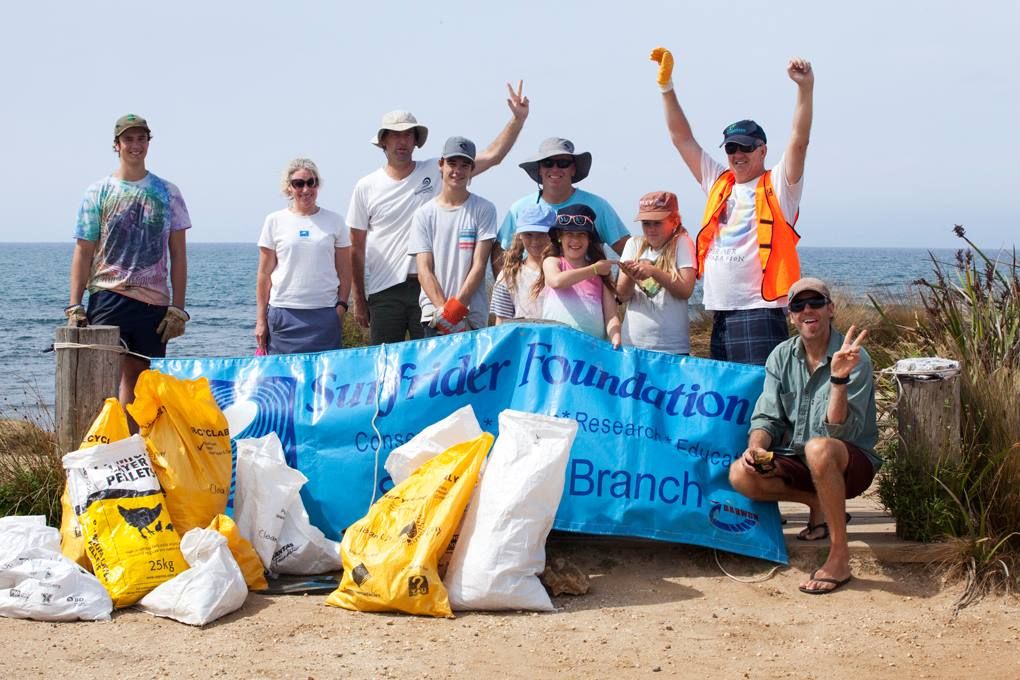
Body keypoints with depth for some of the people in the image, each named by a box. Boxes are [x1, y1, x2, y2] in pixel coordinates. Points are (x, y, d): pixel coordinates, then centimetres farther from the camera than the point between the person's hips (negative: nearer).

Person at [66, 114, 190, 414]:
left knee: (141, 381, 6)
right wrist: (74, 306, -4)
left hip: (154, 301, 2)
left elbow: (178, 254, 7)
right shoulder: (98, 193, 6)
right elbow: (83, 252, 5)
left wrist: (178, 308, 0)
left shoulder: (167, 193, 8)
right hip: (107, 298, -1)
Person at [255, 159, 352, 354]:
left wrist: (341, 306, -3)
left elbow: (344, 271, 8)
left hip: (325, 314, 0)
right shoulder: (275, 221, 6)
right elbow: (264, 274, 6)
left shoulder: (334, 221, 8)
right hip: (284, 314, 0)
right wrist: (261, 318, 3)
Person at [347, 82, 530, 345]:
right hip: (384, 292, 0)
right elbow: (357, 248, 7)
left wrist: (518, 119, -12)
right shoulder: (366, 187, 5)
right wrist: (359, 299, 6)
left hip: (431, 287, 0)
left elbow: (492, 156, -2)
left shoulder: (436, 171, 4)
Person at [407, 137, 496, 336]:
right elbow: (424, 270, 2)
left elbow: (479, 265, -1)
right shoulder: (424, 214, 10)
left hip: (473, 318, -1)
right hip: (435, 316, 1)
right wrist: (443, 309, -12)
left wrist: (456, 308, -12)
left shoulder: (484, 210, 5)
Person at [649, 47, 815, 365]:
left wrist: (805, 89, -24)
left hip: (761, 312, -6)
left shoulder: (777, 186, 2)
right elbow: (682, 138, 17)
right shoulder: (719, 183, 16)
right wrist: (666, 85, 11)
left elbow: (799, 141, -12)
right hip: (720, 314, 6)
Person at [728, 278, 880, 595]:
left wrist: (838, 379, -40)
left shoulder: (854, 359, -16)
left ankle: (840, 557, -30)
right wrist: (756, 447, -21)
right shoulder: (781, 357, 2)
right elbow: (767, 418, 2)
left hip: (852, 462, -6)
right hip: (799, 462, 6)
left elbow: (840, 432, -25)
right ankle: (820, 504, 4)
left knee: (819, 449, -40)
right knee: (740, 474, -20)